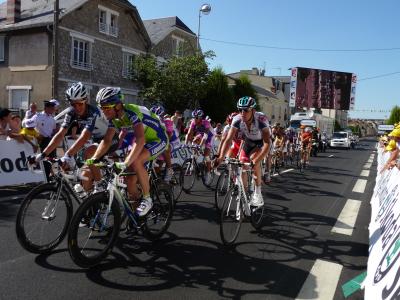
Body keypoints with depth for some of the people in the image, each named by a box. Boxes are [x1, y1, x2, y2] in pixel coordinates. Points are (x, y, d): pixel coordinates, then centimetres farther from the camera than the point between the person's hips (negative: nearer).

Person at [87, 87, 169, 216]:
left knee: (135, 161, -33)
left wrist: (125, 163, -51)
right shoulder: (113, 118, -7)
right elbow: (107, 140, -6)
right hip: (143, 140, 8)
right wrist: (94, 158, -21)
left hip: (158, 139, -8)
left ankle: (147, 199, -16)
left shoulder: (131, 112, -32)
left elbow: (140, 140, -43)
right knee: (130, 180, 0)